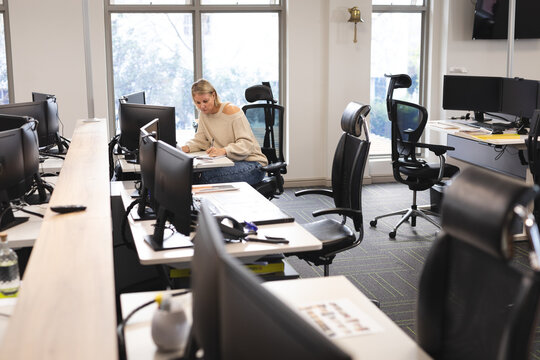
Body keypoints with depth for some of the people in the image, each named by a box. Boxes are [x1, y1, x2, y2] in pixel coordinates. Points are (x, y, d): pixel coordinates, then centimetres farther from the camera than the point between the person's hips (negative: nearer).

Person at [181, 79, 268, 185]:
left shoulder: (232, 111, -13)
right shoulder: (203, 113, 9)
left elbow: (247, 144, -19)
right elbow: (200, 140, 7)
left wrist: (223, 151, -36)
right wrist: (187, 147, -16)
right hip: (228, 161, 6)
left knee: (206, 175, -30)